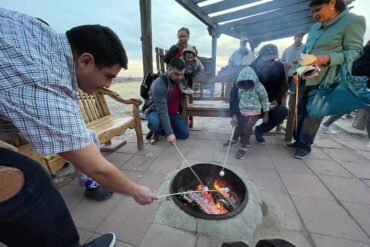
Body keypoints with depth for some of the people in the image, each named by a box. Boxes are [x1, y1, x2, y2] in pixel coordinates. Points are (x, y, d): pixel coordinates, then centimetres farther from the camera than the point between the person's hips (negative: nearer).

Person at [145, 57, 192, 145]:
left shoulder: (180, 80, -5)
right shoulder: (159, 84, -27)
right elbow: (162, 110, -33)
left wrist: (186, 91, -7)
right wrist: (169, 133, -39)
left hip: (173, 114, 6)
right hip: (156, 111, -6)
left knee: (184, 133, -9)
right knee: (154, 123, -40)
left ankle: (159, 131, 8)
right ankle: (156, 130, -1)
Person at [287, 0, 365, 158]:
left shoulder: (353, 21, -3)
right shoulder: (315, 28, 17)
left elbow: (354, 52, -9)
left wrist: (328, 58, -25)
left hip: (324, 81, -6)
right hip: (305, 79, 7)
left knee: (313, 114, -2)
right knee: (300, 112, 9)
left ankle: (305, 145, 12)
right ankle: (298, 140, 22)